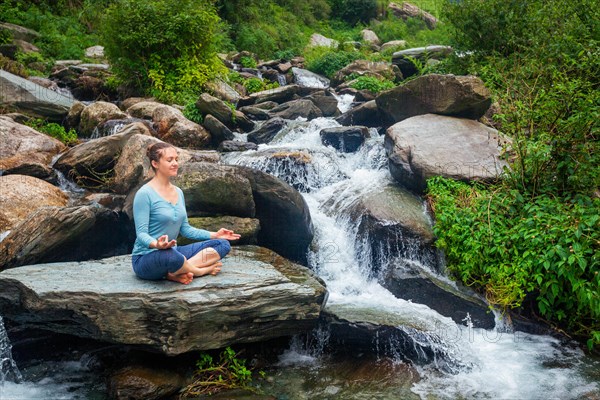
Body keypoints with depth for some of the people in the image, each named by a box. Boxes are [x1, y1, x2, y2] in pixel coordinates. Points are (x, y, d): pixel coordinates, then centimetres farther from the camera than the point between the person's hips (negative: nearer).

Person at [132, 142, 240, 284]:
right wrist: (157, 245, -39)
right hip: (146, 258, -8)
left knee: (223, 244, -4)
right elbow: (141, 233, -18)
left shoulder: (178, 192, 11)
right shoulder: (145, 194, -13)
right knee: (170, 255, -43)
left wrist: (214, 235, 8)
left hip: (172, 252, 8)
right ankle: (202, 270, -11)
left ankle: (177, 272, -21)